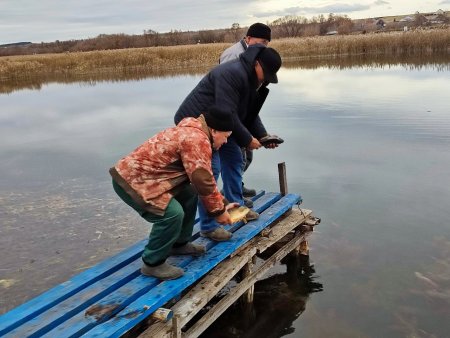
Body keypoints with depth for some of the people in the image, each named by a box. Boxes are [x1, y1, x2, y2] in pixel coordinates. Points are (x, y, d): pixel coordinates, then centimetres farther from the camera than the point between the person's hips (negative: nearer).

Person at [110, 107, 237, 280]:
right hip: (131, 180, -11)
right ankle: (152, 263, -4)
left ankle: (180, 244, 26)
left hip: (144, 175, 11)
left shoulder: (193, 134, 14)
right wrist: (218, 211, -7)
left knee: (189, 195, 13)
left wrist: (222, 204, 16)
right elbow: (203, 181, -21)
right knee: (173, 214, -22)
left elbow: (206, 179, 20)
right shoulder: (197, 140, -21)